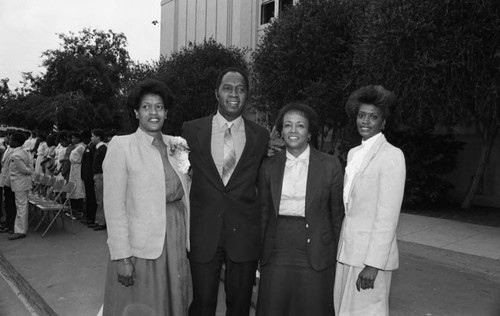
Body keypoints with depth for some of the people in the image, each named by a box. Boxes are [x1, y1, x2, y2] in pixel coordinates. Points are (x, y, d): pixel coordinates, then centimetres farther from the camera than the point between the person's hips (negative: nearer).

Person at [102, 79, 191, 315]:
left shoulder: (176, 145, 6)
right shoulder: (121, 146, -9)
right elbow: (114, 206, -12)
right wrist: (121, 257, -15)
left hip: (176, 245, 5)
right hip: (139, 249, -4)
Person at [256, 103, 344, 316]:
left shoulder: (330, 166, -4)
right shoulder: (269, 166, 3)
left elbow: (337, 213, 1)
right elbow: (263, 211, 9)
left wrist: (337, 254, 3)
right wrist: (260, 251, 7)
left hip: (315, 255, -2)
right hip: (276, 254, 2)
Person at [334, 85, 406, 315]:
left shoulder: (392, 155, -12)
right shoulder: (353, 153, 11)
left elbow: (388, 215, -16)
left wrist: (373, 264, -18)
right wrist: (343, 247, 9)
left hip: (372, 253, -7)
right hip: (347, 249, 7)